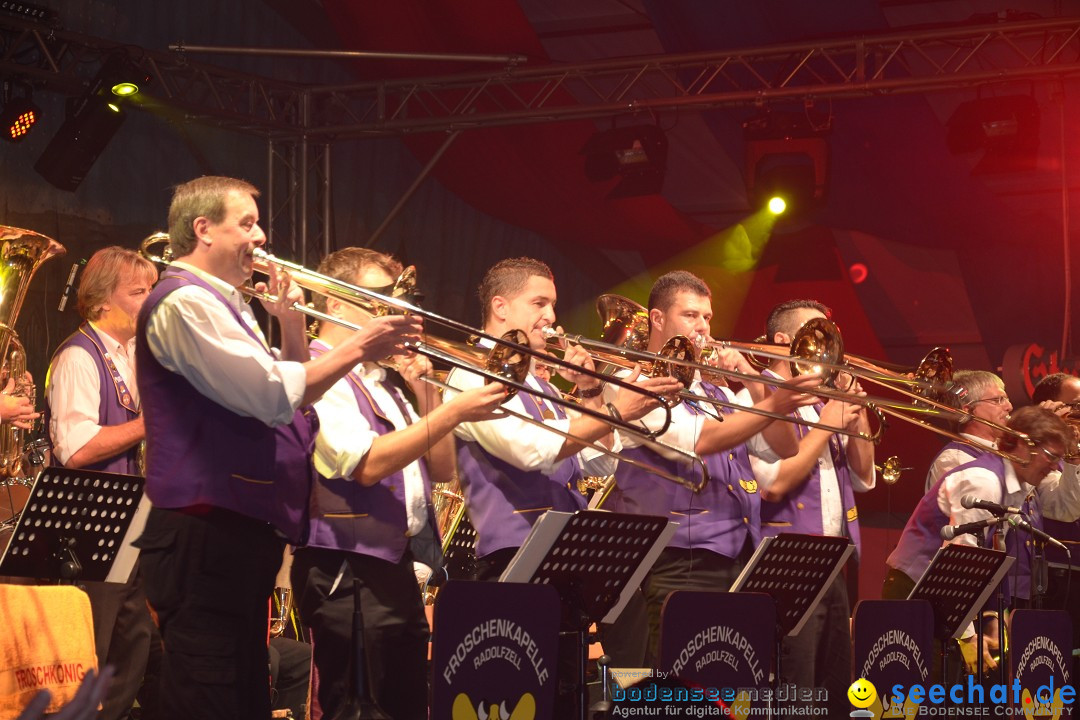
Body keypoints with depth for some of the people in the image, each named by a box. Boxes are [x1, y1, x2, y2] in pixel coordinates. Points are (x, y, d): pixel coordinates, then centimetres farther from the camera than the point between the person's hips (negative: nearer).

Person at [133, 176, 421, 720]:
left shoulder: (222, 304, 20)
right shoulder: (184, 302, -11)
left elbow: (288, 397, 23)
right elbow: (274, 396, -19)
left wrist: (290, 323, 10)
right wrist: (356, 348, -10)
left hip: (244, 534, 11)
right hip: (207, 537, -11)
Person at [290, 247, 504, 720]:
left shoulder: (381, 379, 19)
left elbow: (441, 470, 18)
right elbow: (367, 464, -21)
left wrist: (423, 392, 5)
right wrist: (454, 412, -21)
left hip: (397, 567, 9)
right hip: (346, 573, -9)